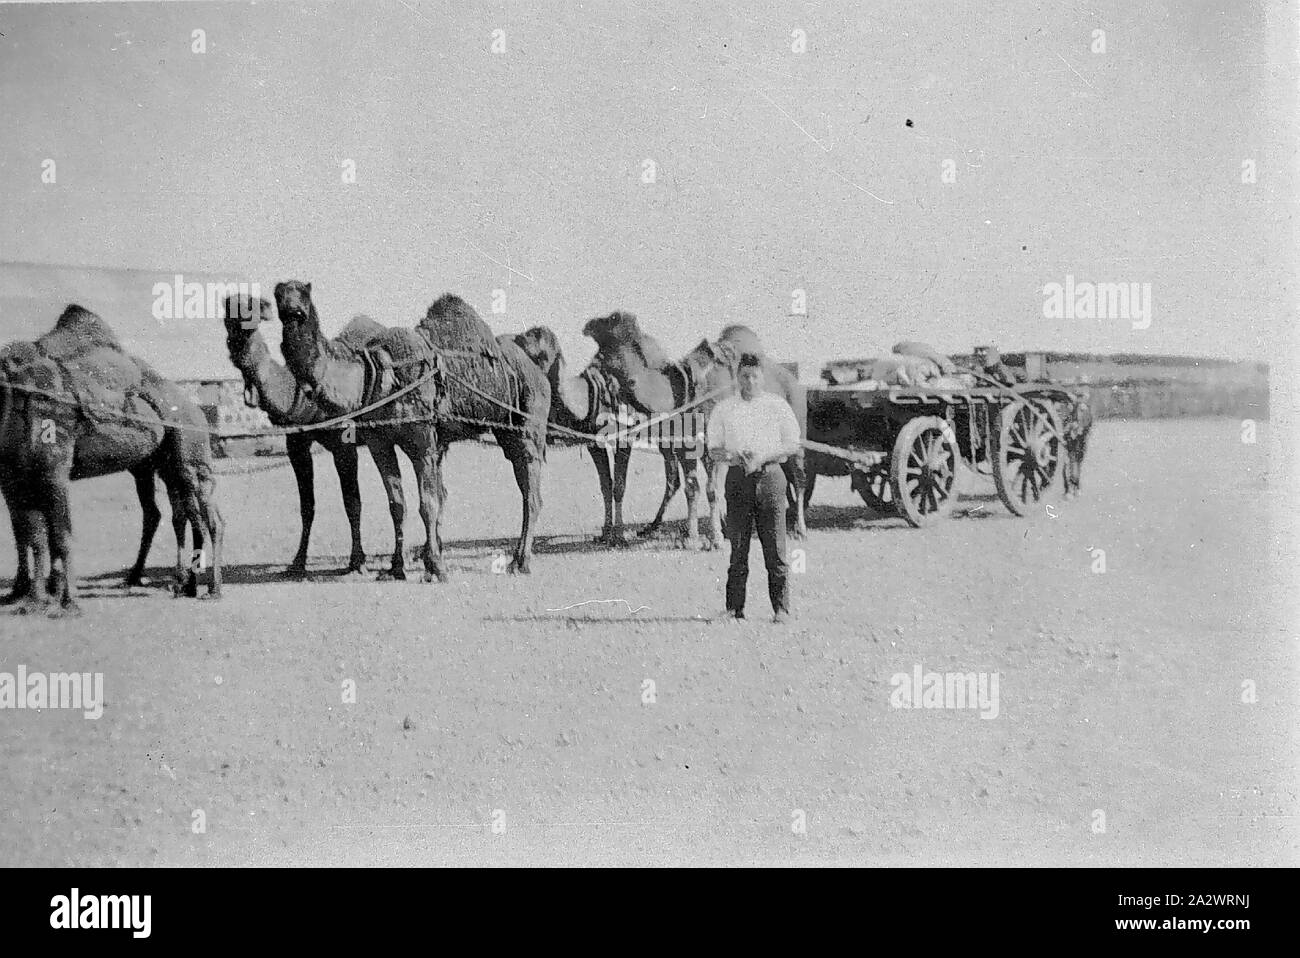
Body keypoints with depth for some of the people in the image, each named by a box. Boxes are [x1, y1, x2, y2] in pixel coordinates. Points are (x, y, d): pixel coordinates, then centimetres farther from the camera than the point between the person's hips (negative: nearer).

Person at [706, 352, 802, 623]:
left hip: (770, 475, -1)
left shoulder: (777, 405, 7)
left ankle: (781, 608, -2)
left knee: (774, 547, -4)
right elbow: (714, 450, 11)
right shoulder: (724, 409, 11)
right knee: (738, 546, -2)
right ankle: (734, 608, 1)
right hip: (738, 477, 1)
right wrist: (733, 456, -11)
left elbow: (793, 445, 5)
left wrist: (763, 456, -9)